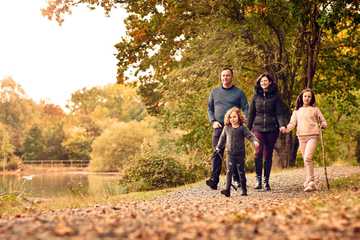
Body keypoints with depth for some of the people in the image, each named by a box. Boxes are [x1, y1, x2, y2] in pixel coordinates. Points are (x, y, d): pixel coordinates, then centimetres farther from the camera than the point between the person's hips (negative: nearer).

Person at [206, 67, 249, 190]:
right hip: (219, 128, 2)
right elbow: (209, 108, 16)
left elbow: (246, 109, 3)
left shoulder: (239, 93, 6)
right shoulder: (215, 92, 13)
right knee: (217, 154, -7)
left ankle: (237, 180, 13)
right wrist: (213, 121, -1)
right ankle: (214, 180, -12)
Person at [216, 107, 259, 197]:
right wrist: (218, 147, 28)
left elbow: (250, 135, -11)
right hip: (230, 154, 2)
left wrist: (255, 141, -31)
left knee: (241, 172, 6)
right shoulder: (226, 128, 5)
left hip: (240, 154, -2)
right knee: (229, 171, -6)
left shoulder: (242, 128, -4)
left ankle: (244, 190, 17)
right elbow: (222, 138, 18)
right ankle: (227, 189, -10)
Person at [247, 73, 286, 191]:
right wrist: (248, 129, 12)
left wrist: (282, 125, -16)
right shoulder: (256, 96, 9)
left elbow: (279, 113, 0)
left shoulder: (275, 96, 5)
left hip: (272, 129, 0)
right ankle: (258, 179, -9)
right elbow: (251, 114, 14)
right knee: (258, 152, -17)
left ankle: (266, 181, 14)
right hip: (258, 128, 0)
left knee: (268, 155, 4)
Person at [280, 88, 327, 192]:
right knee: (306, 160, 6)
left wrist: (323, 125, -12)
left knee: (307, 158, -19)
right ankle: (309, 181, 13)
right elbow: (292, 123, 8)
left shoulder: (315, 109, 10)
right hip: (301, 137, 4)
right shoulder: (297, 111, 17)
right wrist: (286, 129, -11)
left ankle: (310, 182, -18)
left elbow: (323, 121, 11)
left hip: (313, 136, -4)